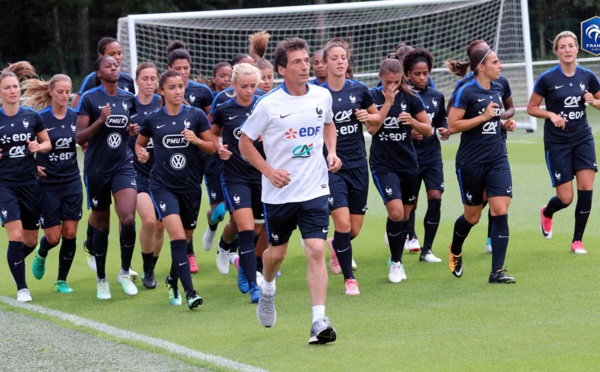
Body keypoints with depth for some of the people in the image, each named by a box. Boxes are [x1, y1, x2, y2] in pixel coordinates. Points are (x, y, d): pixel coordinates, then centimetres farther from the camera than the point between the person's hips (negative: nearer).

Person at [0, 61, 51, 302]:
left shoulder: (32, 117, 1)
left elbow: (47, 143, 12)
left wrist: (38, 147, -9)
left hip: (29, 183, 3)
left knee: (31, 241, 8)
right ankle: (22, 288, -4)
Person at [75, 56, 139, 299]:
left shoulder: (129, 99, 7)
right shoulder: (89, 99, -5)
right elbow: (80, 138, -8)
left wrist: (133, 130, 1)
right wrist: (100, 120, -21)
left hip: (123, 165, 2)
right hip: (97, 169, -2)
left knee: (128, 218, -17)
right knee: (102, 225, 6)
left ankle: (125, 272, 1)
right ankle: (101, 280, 22)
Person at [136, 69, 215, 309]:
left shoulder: (196, 115, 1)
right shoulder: (152, 120, 2)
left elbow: (212, 148, 4)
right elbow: (139, 143, 17)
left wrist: (196, 140, -15)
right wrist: (141, 152, -5)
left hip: (191, 186, 2)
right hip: (163, 185, -2)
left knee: (184, 239, 12)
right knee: (178, 237, -17)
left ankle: (173, 280, 37)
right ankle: (189, 292, -20)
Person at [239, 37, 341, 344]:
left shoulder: (322, 96, 0)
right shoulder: (269, 105, -11)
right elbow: (245, 143, -1)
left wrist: (332, 152, 5)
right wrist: (269, 171, -12)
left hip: (314, 189, 1)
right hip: (279, 191, -1)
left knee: (316, 251, -12)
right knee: (277, 252, 14)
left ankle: (319, 322, -15)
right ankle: (267, 289, 48)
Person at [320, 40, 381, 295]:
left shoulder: (359, 90, 2)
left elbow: (378, 119, 16)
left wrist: (368, 117, -5)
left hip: (357, 165, 3)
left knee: (355, 229, 7)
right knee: (343, 223, -15)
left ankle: (335, 245, 43)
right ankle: (349, 278, 1)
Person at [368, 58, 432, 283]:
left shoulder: (410, 97, -1)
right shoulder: (372, 96, -4)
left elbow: (428, 130, 1)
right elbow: (371, 128, -16)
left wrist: (413, 122, -19)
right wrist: (388, 102, -19)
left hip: (408, 163, 3)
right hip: (383, 164, -3)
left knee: (405, 216, 9)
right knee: (395, 212, -18)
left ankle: (398, 260, 27)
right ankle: (396, 263, -2)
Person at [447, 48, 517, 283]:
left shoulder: (497, 89, 9)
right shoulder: (466, 92, -12)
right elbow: (452, 125, -16)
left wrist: (504, 123, 5)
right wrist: (483, 117, -19)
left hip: (497, 159, 5)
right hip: (471, 162, -5)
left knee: (500, 212, -9)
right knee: (472, 216, 8)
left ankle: (497, 271, -7)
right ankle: (455, 252, 41)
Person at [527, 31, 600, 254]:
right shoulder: (547, 79, -8)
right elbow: (531, 108, -1)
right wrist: (551, 114, -17)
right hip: (557, 142, -3)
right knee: (566, 198, -4)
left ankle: (577, 241, 4)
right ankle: (547, 213, 34)